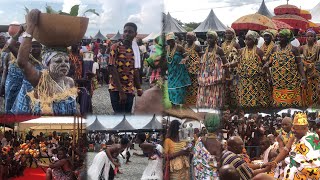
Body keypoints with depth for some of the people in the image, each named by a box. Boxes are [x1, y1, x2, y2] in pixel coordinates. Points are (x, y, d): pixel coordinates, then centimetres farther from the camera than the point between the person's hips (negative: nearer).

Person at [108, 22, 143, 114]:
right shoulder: (116, 47, -7)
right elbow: (112, 69, -13)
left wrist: (139, 88, 4)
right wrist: (121, 91, -17)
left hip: (130, 90, 6)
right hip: (116, 89, -6)